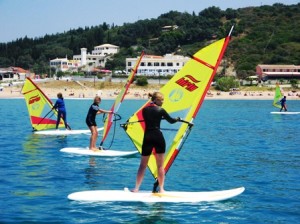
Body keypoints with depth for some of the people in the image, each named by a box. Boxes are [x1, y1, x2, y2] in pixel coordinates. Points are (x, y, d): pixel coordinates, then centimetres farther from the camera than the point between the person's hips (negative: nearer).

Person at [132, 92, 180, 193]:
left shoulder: (145, 110, 9)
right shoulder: (160, 110, -4)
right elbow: (171, 121, 8)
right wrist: (178, 119, 30)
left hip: (147, 138, 4)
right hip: (158, 137, -4)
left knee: (143, 165, 9)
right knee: (160, 165, 5)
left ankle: (136, 188, 5)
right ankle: (161, 189, 6)